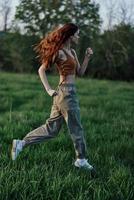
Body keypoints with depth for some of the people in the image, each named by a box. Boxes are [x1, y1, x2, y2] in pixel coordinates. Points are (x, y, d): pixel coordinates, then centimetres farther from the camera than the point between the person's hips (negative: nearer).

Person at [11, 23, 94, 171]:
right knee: (76, 128, 4)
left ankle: (20, 144, 13)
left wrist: (87, 57, 7)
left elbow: (80, 72, 17)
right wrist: (48, 89, -15)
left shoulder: (72, 52, 15)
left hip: (69, 92, 9)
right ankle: (81, 160, 18)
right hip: (65, 92, -9)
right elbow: (41, 70, -11)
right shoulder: (60, 52, -11)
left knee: (51, 128, 11)